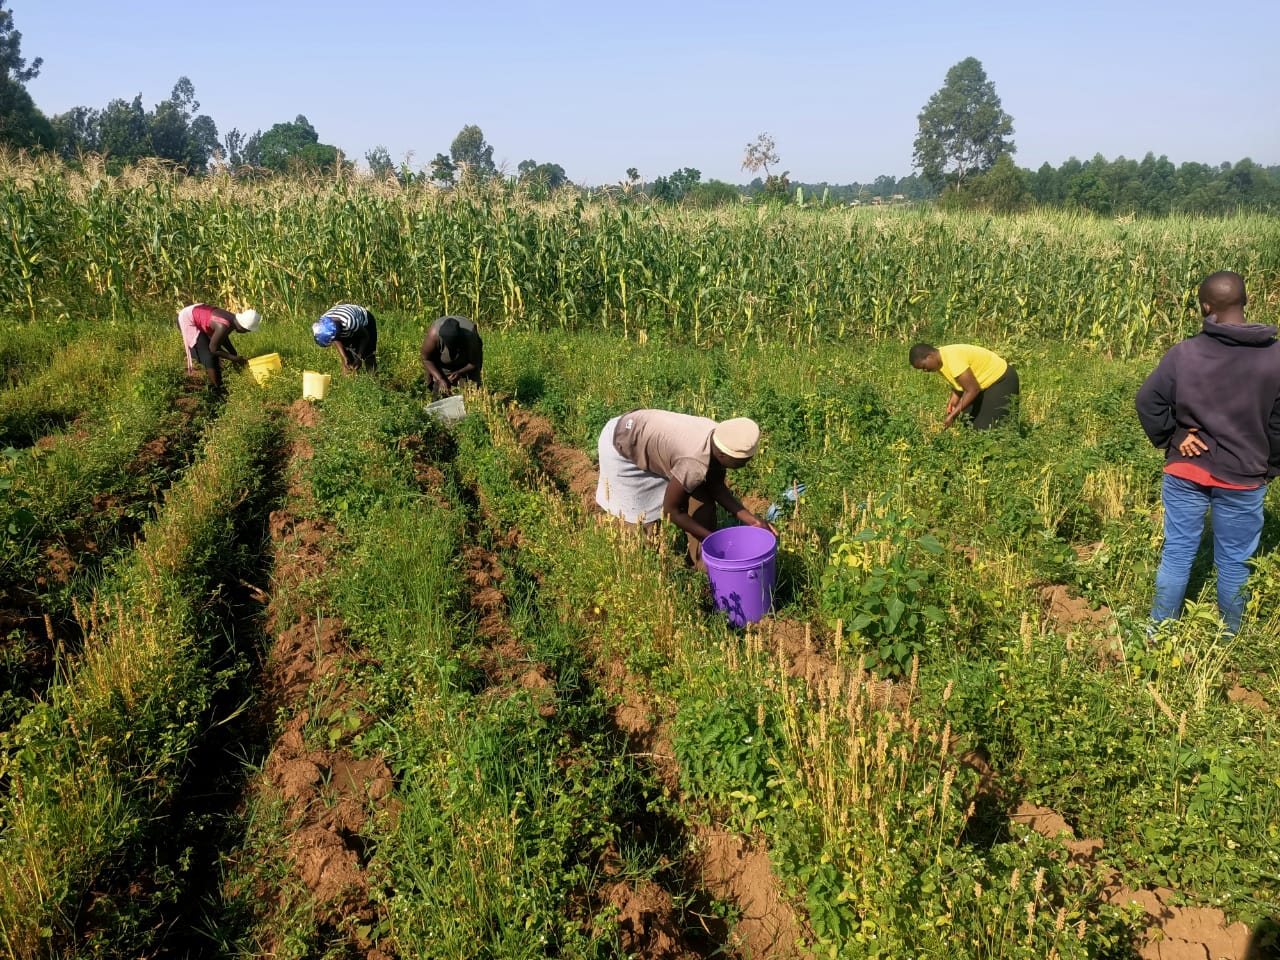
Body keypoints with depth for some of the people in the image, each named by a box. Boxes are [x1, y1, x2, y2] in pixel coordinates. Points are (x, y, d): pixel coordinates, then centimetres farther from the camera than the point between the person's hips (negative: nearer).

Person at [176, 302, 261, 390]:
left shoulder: (233, 319, -9)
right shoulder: (223, 327, -35)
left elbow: (223, 337, 9)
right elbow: (213, 349, -22)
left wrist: (235, 354, 4)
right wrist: (234, 358, -16)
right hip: (187, 320, -9)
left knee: (214, 356, 10)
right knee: (208, 356, -10)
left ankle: (213, 386, 19)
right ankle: (217, 388, -2)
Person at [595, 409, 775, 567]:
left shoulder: (721, 438, -16)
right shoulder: (695, 466, -39)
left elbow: (716, 487, -1)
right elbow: (671, 510, -24)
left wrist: (750, 519, -9)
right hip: (621, 446, -8)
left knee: (702, 501, 2)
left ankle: (703, 567, 15)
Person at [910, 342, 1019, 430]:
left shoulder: (952, 359, -33)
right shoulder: (940, 361, -3)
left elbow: (973, 389, -30)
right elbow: (959, 383, 6)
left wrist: (953, 415, -27)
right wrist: (954, 399, -13)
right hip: (983, 381, 9)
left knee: (985, 427, -12)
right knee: (969, 422, 7)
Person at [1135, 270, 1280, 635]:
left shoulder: (1184, 352, -13)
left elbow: (1147, 401, -12)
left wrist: (1169, 439, 1)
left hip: (1186, 473, 0)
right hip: (1244, 478, 0)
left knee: (1176, 554, 12)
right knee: (1234, 563, 13)